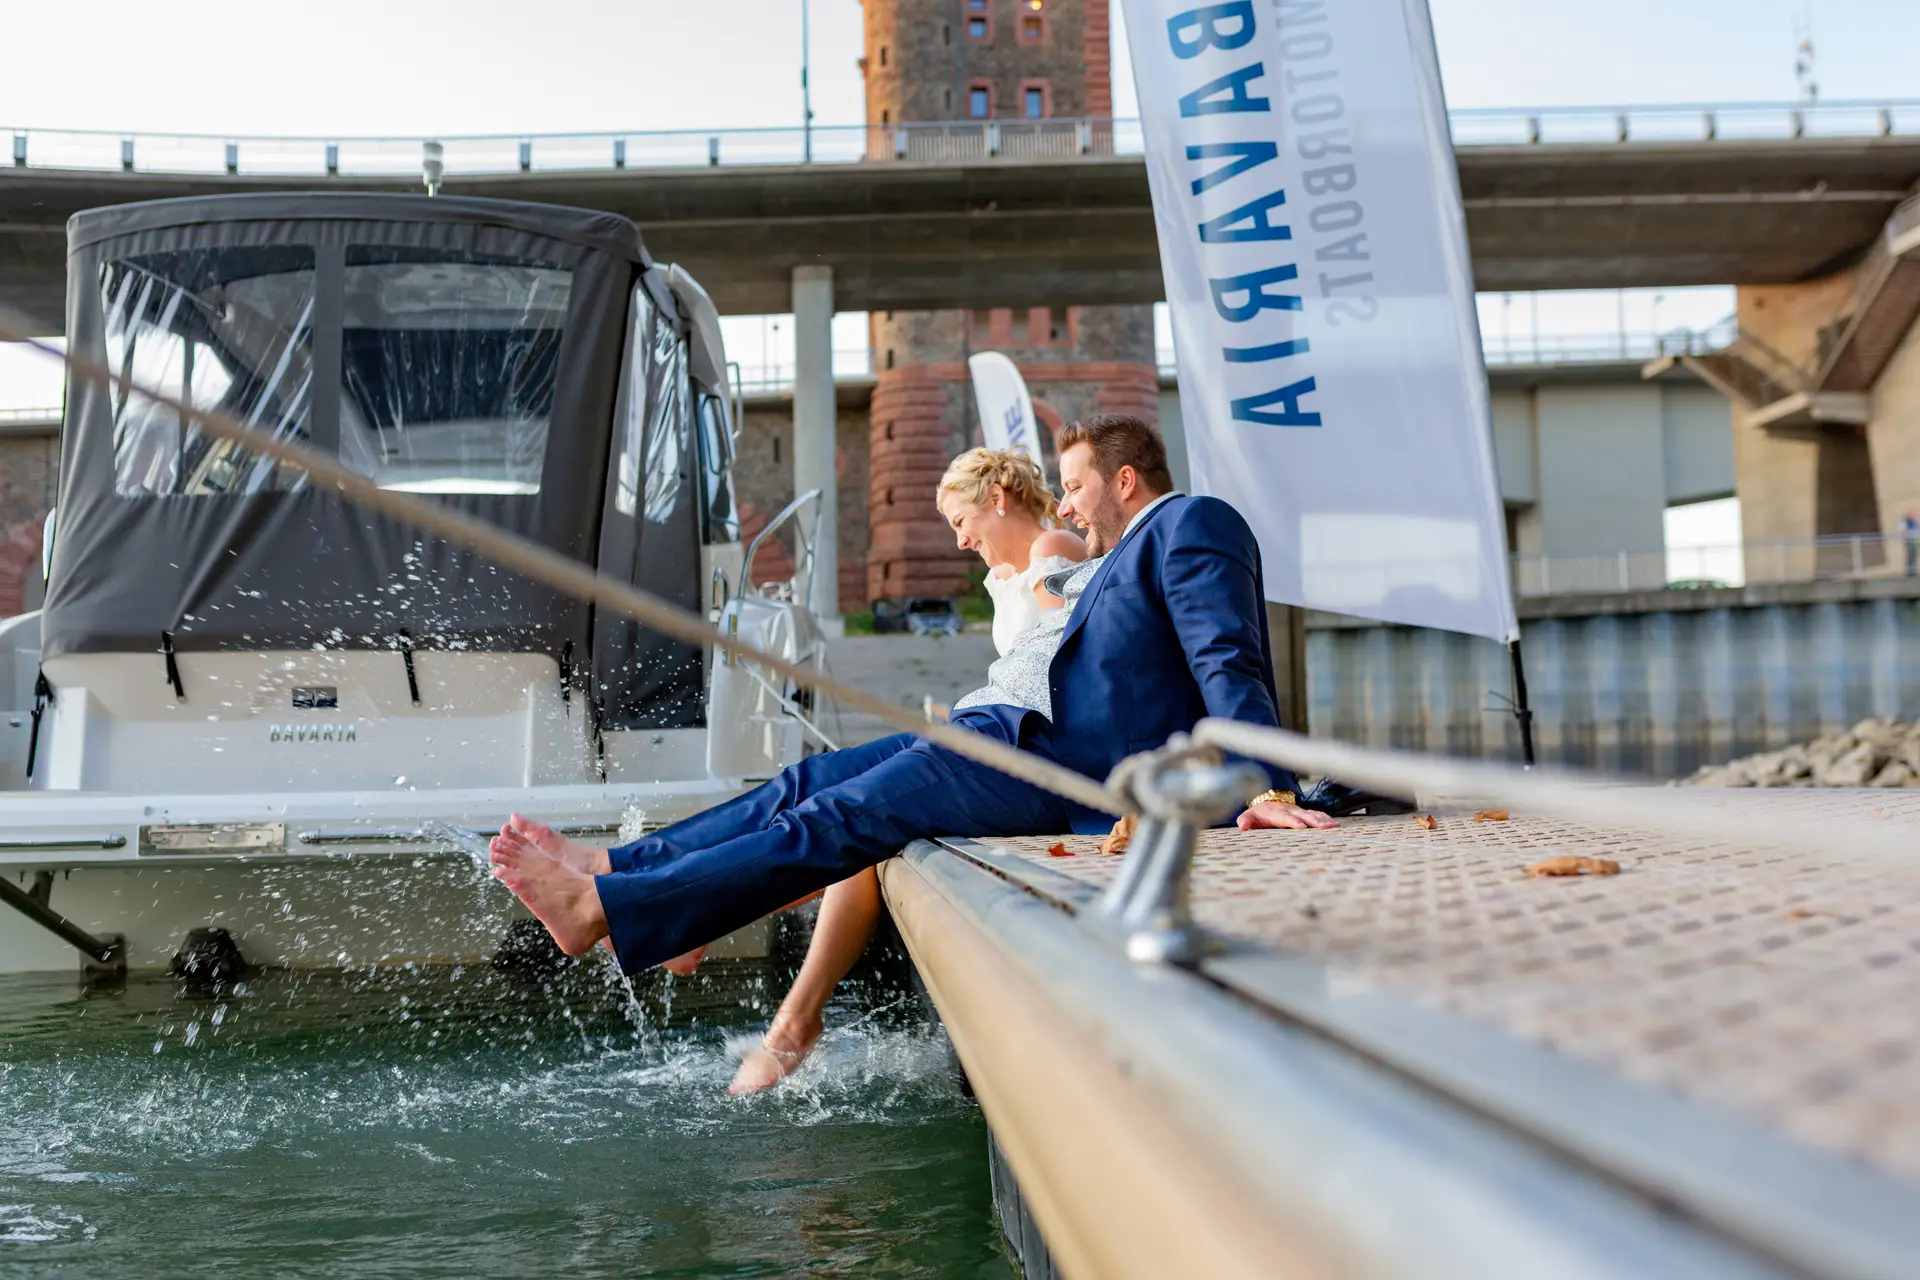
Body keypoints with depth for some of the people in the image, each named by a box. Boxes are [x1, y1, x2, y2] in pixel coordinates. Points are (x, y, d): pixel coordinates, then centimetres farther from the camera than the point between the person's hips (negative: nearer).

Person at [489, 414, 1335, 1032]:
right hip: (999, 732, 10)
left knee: (834, 823, -14)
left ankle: (601, 912, -14)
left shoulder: (1192, 523, -1)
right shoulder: (1121, 561, 29)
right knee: (806, 786, 6)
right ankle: (612, 867, 11)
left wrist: (1269, 790, -24)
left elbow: (1229, 664, -14)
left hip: (1049, 759, -10)